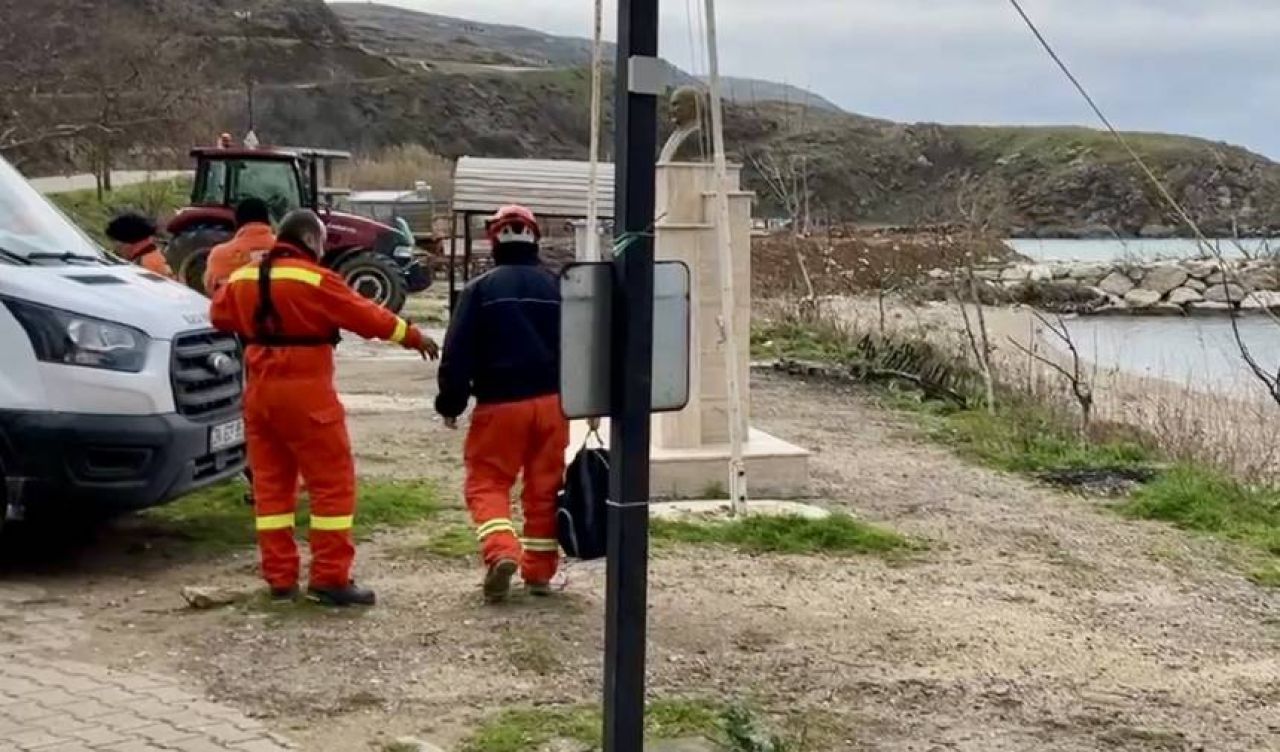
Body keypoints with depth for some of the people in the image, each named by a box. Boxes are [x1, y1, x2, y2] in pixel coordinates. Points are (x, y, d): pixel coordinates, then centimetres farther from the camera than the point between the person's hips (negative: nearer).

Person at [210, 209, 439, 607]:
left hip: (259, 391, 7)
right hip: (306, 393, -7)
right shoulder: (314, 279, -12)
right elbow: (365, 316, -10)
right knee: (333, 483, -1)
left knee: (271, 483, 12)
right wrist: (412, 336, 2)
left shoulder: (244, 277, 8)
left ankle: (279, 577, 14)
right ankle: (331, 578, -2)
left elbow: (219, 314, 22)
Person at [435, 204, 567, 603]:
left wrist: (451, 403, 4)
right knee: (544, 488, 11)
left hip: (500, 404, -3)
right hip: (551, 401, 3)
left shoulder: (480, 289, -3)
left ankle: (502, 552, -17)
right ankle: (539, 571, 17)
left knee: (486, 483, 5)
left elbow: (457, 352, -6)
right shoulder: (557, 287, 6)